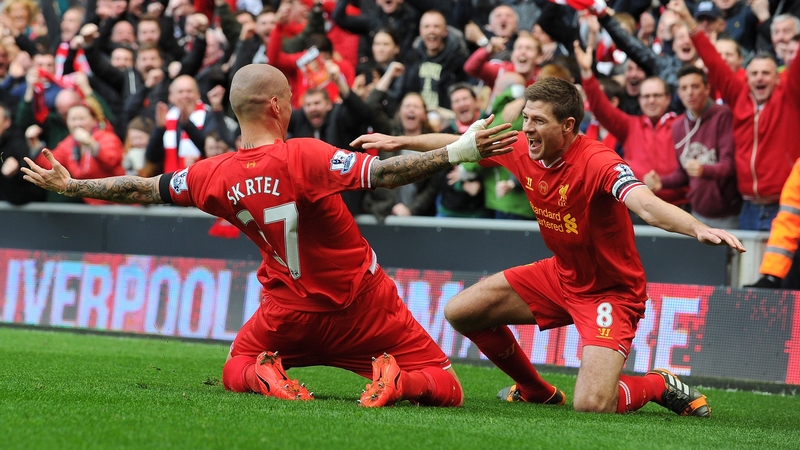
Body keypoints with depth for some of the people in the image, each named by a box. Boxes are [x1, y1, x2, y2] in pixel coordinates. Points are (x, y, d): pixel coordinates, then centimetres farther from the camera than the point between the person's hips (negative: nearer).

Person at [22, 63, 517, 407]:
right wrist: (460, 150, -35)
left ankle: (265, 376, -6)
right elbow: (382, 174, -32)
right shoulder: (304, 157, -21)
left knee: (235, 372, 30)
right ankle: (396, 381, -26)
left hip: (291, 307, 3)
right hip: (361, 301, -3)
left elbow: (142, 190, 6)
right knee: (446, 388, 6)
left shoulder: (216, 175, -7)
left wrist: (67, 185, 20)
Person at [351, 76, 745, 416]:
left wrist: (699, 229, -66)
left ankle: (660, 386, 9)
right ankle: (536, 391, 29)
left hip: (611, 290, -8)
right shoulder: (522, 148, -8)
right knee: (461, 312, 7)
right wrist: (399, 141, 13)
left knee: (591, 406, -25)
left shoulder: (598, 163, -31)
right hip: (561, 275, 8)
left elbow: (648, 206, -48)